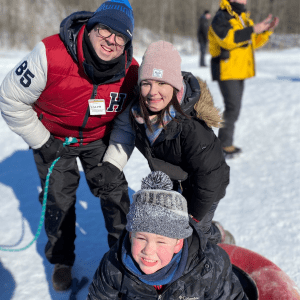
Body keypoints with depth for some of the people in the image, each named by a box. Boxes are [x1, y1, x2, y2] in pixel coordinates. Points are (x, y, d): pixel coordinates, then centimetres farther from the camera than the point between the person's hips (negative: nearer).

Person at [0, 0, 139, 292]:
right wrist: (42, 142, -16)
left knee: (114, 190, 5)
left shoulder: (130, 72, -22)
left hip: (98, 138, 2)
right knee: (59, 199, 6)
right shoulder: (50, 55, -34)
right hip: (53, 138, -2)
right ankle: (62, 261, 31)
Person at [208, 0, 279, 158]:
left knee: (234, 107, 12)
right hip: (226, 71, -9)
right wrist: (253, 29, -27)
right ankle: (224, 145, -2)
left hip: (238, 71, 9)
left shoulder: (242, 18, 17)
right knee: (232, 107, -12)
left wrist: (267, 30, 2)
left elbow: (253, 42, 17)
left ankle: (226, 143, 21)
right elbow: (228, 39, -28)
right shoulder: (221, 18, -12)